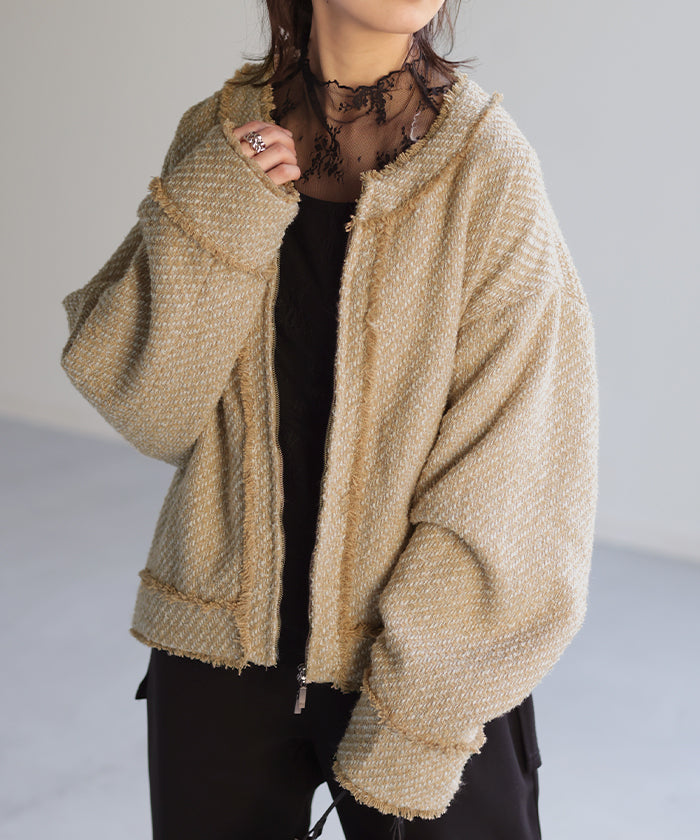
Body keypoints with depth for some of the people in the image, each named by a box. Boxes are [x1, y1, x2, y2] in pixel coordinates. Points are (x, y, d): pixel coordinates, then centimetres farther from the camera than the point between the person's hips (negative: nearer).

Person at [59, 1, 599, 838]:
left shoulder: (485, 165, -12)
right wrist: (210, 216, -18)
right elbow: (142, 405, -5)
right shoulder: (218, 137, -2)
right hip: (220, 645, 3)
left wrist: (412, 724, -13)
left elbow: (505, 479, -13)